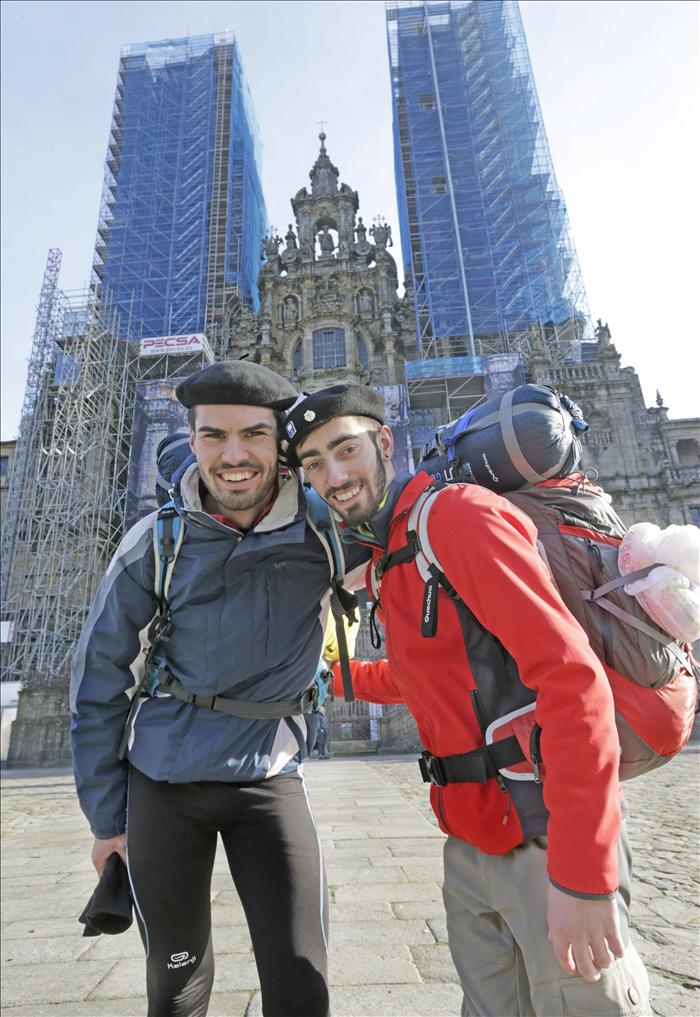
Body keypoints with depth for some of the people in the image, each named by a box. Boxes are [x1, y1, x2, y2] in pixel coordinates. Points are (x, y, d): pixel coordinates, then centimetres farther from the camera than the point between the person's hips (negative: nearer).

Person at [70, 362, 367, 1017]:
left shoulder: (324, 529, -10)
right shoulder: (155, 543, -8)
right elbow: (97, 681, 0)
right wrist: (105, 815, 4)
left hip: (269, 776, 0)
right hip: (163, 781, 1)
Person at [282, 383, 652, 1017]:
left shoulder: (458, 514, -16)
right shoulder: (389, 556, 12)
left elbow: (572, 676, -22)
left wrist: (582, 875, -22)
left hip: (543, 843, -8)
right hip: (471, 845, 9)